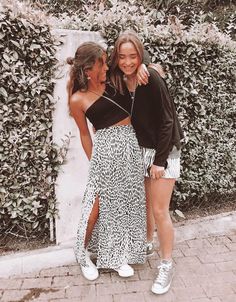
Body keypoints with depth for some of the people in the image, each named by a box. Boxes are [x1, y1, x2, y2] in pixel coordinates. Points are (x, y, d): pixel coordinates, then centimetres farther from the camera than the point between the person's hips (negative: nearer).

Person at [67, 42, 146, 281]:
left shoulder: (111, 81, 6)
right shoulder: (78, 100, -6)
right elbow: (84, 134, 2)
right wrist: (93, 162, 4)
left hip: (131, 144, 5)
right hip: (106, 149, -5)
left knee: (125, 202, 12)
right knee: (98, 204, 2)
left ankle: (116, 255, 31)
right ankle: (83, 253, 28)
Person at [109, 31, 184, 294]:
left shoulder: (152, 79, -18)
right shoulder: (119, 81, 0)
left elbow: (166, 121, -17)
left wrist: (159, 160, -18)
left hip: (163, 151, -5)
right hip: (139, 150, 5)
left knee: (159, 210, -3)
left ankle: (167, 265, 14)